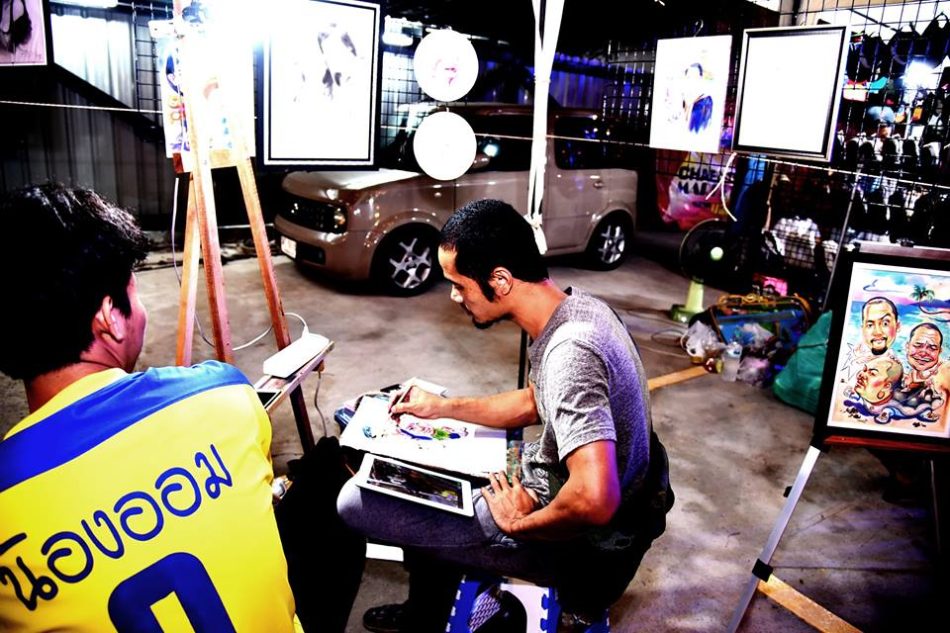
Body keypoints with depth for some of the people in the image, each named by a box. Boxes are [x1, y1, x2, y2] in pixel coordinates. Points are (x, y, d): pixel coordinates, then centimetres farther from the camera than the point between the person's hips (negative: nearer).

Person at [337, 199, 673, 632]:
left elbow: (593, 502, -41)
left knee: (357, 502, -9)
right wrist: (442, 408, 9)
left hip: (573, 539, -9)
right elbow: (534, 402, 13)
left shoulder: (569, 352, -34)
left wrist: (519, 522, -22)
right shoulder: (573, 306, -3)